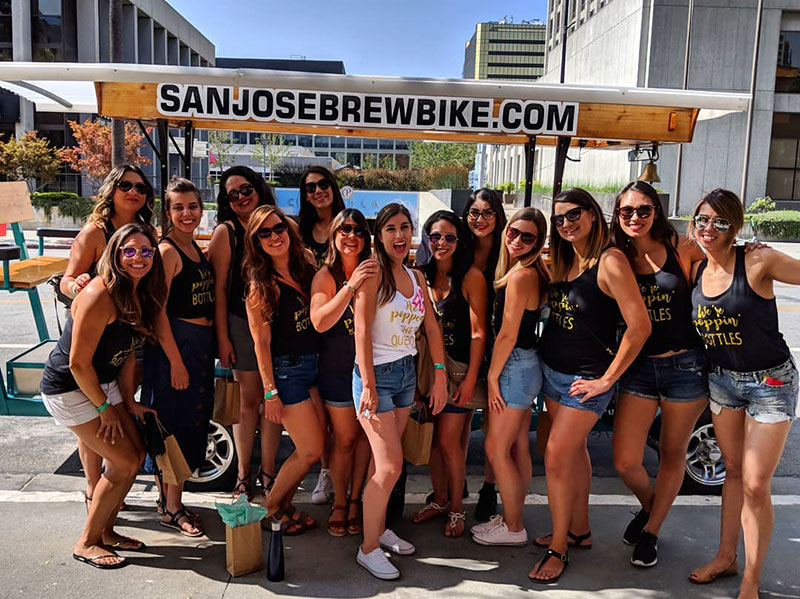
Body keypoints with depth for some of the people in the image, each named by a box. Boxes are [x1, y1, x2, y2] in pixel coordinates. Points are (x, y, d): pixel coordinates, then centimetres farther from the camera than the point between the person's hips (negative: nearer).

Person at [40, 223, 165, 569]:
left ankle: (106, 531, 26)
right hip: (69, 389, -9)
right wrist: (104, 407, -14)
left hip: (102, 384, 9)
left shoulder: (141, 295, 1)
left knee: (136, 453, 8)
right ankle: (87, 543, 12)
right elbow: (78, 363, -24)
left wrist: (128, 401, 6)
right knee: (123, 462, -7)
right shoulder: (100, 295, -26)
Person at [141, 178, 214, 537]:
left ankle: (171, 499, 29)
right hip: (175, 343, -9)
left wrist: (214, 344, 13)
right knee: (178, 425, -1)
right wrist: (176, 361, -21)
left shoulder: (196, 249, 13)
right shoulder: (167, 251, -13)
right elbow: (157, 310, -19)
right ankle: (171, 510, 12)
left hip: (200, 343, 9)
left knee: (194, 423, 15)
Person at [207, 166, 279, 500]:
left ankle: (267, 472, 20)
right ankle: (243, 475, 19)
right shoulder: (226, 231, -2)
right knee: (248, 400, 4)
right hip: (241, 322, -3)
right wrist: (222, 337, -10)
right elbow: (219, 288, -5)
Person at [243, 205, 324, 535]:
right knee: (311, 450, -3)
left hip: (314, 365, 6)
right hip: (285, 370, -6)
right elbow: (261, 342, -11)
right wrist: (270, 392, -13)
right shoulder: (261, 283, -10)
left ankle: (283, 505, 29)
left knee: (308, 447, 8)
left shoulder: (306, 268, 6)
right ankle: (268, 508, 20)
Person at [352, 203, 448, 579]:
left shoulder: (416, 278, 10)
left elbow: (432, 329, 12)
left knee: (384, 462, 16)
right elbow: (362, 330, -15)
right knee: (390, 466, -8)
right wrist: (368, 386, -19)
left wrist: (440, 378, 7)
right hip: (377, 374, -6)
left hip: (407, 373, 7)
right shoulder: (373, 272, -10)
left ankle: (379, 528, 32)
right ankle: (368, 548, 8)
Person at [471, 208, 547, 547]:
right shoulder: (530, 272, 10)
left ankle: (513, 529, 13)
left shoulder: (520, 275, -19)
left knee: (496, 448, 0)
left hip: (514, 366, -9)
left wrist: (492, 376, -11)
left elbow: (508, 334, -19)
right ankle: (512, 518, 29)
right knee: (518, 447, 16)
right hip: (524, 365, 9)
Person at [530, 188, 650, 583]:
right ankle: (579, 530, 33)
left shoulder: (610, 262, -18)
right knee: (574, 451, 17)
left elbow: (639, 326, -21)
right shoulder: (562, 261, 6)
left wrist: (607, 380, -16)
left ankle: (559, 548, 10)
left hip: (585, 378, -7)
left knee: (556, 458, -5)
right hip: (551, 370, 7)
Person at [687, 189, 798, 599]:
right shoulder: (696, 271, 0)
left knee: (755, 484, -2)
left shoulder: (757, 262, -18)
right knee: (733, 471, 18)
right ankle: (725, 557, 33)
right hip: (722, 380, 5)